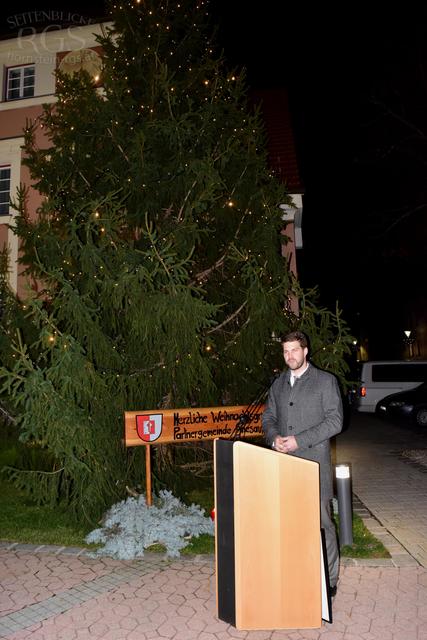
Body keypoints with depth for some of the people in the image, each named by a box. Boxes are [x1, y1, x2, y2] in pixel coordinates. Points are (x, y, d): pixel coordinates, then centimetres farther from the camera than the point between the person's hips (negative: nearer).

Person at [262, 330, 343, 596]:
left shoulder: (326, 381, -2)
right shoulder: (278, 383, 14)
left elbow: (335, 421, -8)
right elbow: (268, 417, 18)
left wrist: (299, 440, -15)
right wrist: (274, 437, -5)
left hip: (314, 465, -4)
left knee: (321, 524, 2)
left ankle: (329, 580, 17)